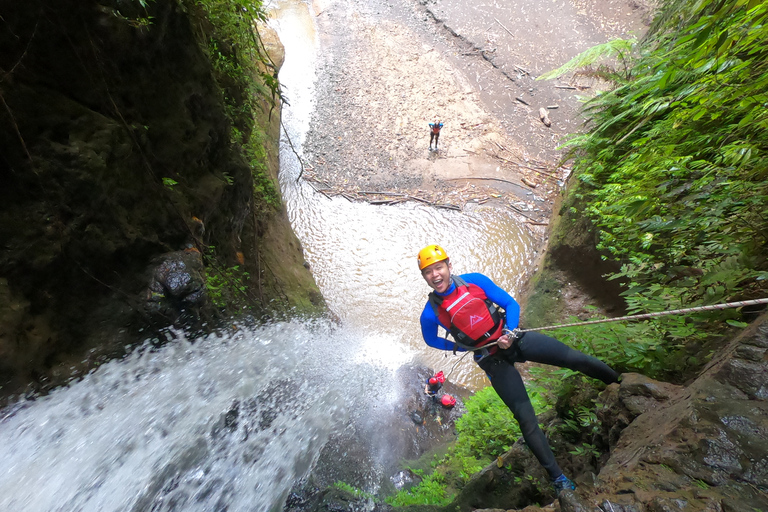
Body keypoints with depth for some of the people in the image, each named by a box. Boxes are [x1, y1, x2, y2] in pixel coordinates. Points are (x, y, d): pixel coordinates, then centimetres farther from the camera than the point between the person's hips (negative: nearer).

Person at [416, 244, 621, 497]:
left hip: (514, 338, 2)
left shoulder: (475, 280, -13)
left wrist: (508, 333, -20)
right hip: (494, 361, -1)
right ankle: (558, 478, 21)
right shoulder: (431, 314, -16)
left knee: (577, 359, 2)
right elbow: (431, 340, 5)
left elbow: (511, 304, -3)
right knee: (526, 419, -1)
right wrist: (466, 347, 1)